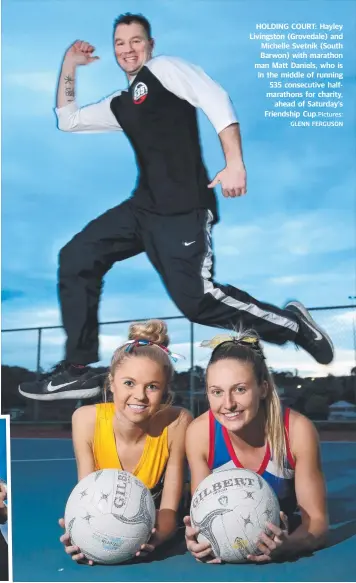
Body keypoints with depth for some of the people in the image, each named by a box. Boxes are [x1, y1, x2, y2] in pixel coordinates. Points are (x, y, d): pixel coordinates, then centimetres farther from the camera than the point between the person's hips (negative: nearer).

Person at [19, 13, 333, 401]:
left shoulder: (163, 68, 3)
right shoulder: (119, 104, 24)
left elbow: (215, 99, -12)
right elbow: (67, 120, 32)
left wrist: (235, 163, -24)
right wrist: (69, 66, 24)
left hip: (185, 208, -8)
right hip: (144, 207, 8)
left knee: (197, 301, -17)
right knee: (75, 258, 0)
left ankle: (291, 324, 5)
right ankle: (77, 370, 4)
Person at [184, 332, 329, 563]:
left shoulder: (297, 430, -21)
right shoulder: (200, 433, -18)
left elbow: (317, 520, -16)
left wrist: (287, 545, -36)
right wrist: (197, 539, -30)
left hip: (286, 539, -1)